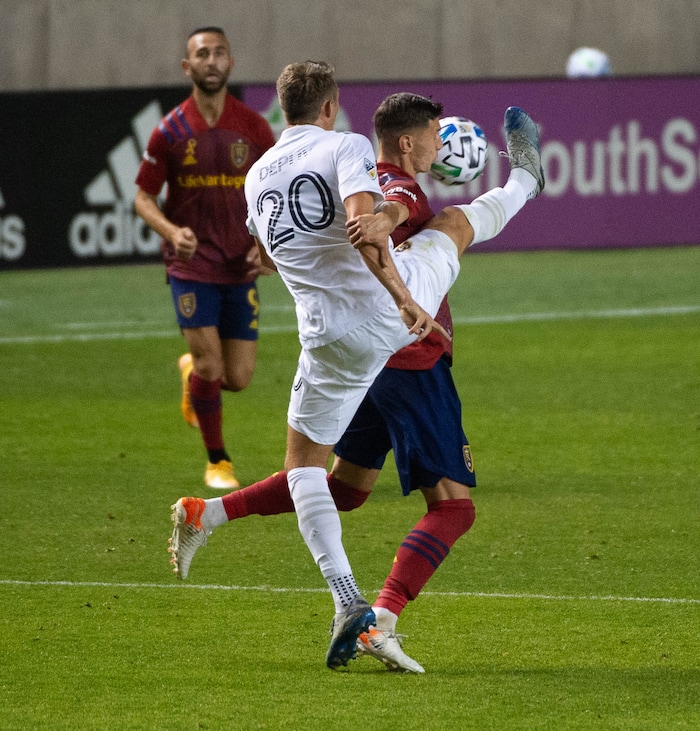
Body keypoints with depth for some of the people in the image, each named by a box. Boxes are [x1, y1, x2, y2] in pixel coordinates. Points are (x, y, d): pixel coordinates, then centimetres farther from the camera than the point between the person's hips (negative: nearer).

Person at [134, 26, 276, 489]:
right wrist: (172, 232, -17)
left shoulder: (254, 128, 0)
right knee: (210, 363, -12)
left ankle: (192, 372, 37)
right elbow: (144, 196, 3)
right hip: (190, 265, -2)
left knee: (238, 378, 0)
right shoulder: (171, 131, -4)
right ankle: (217, 460, 10)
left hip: (240, 269, 2)